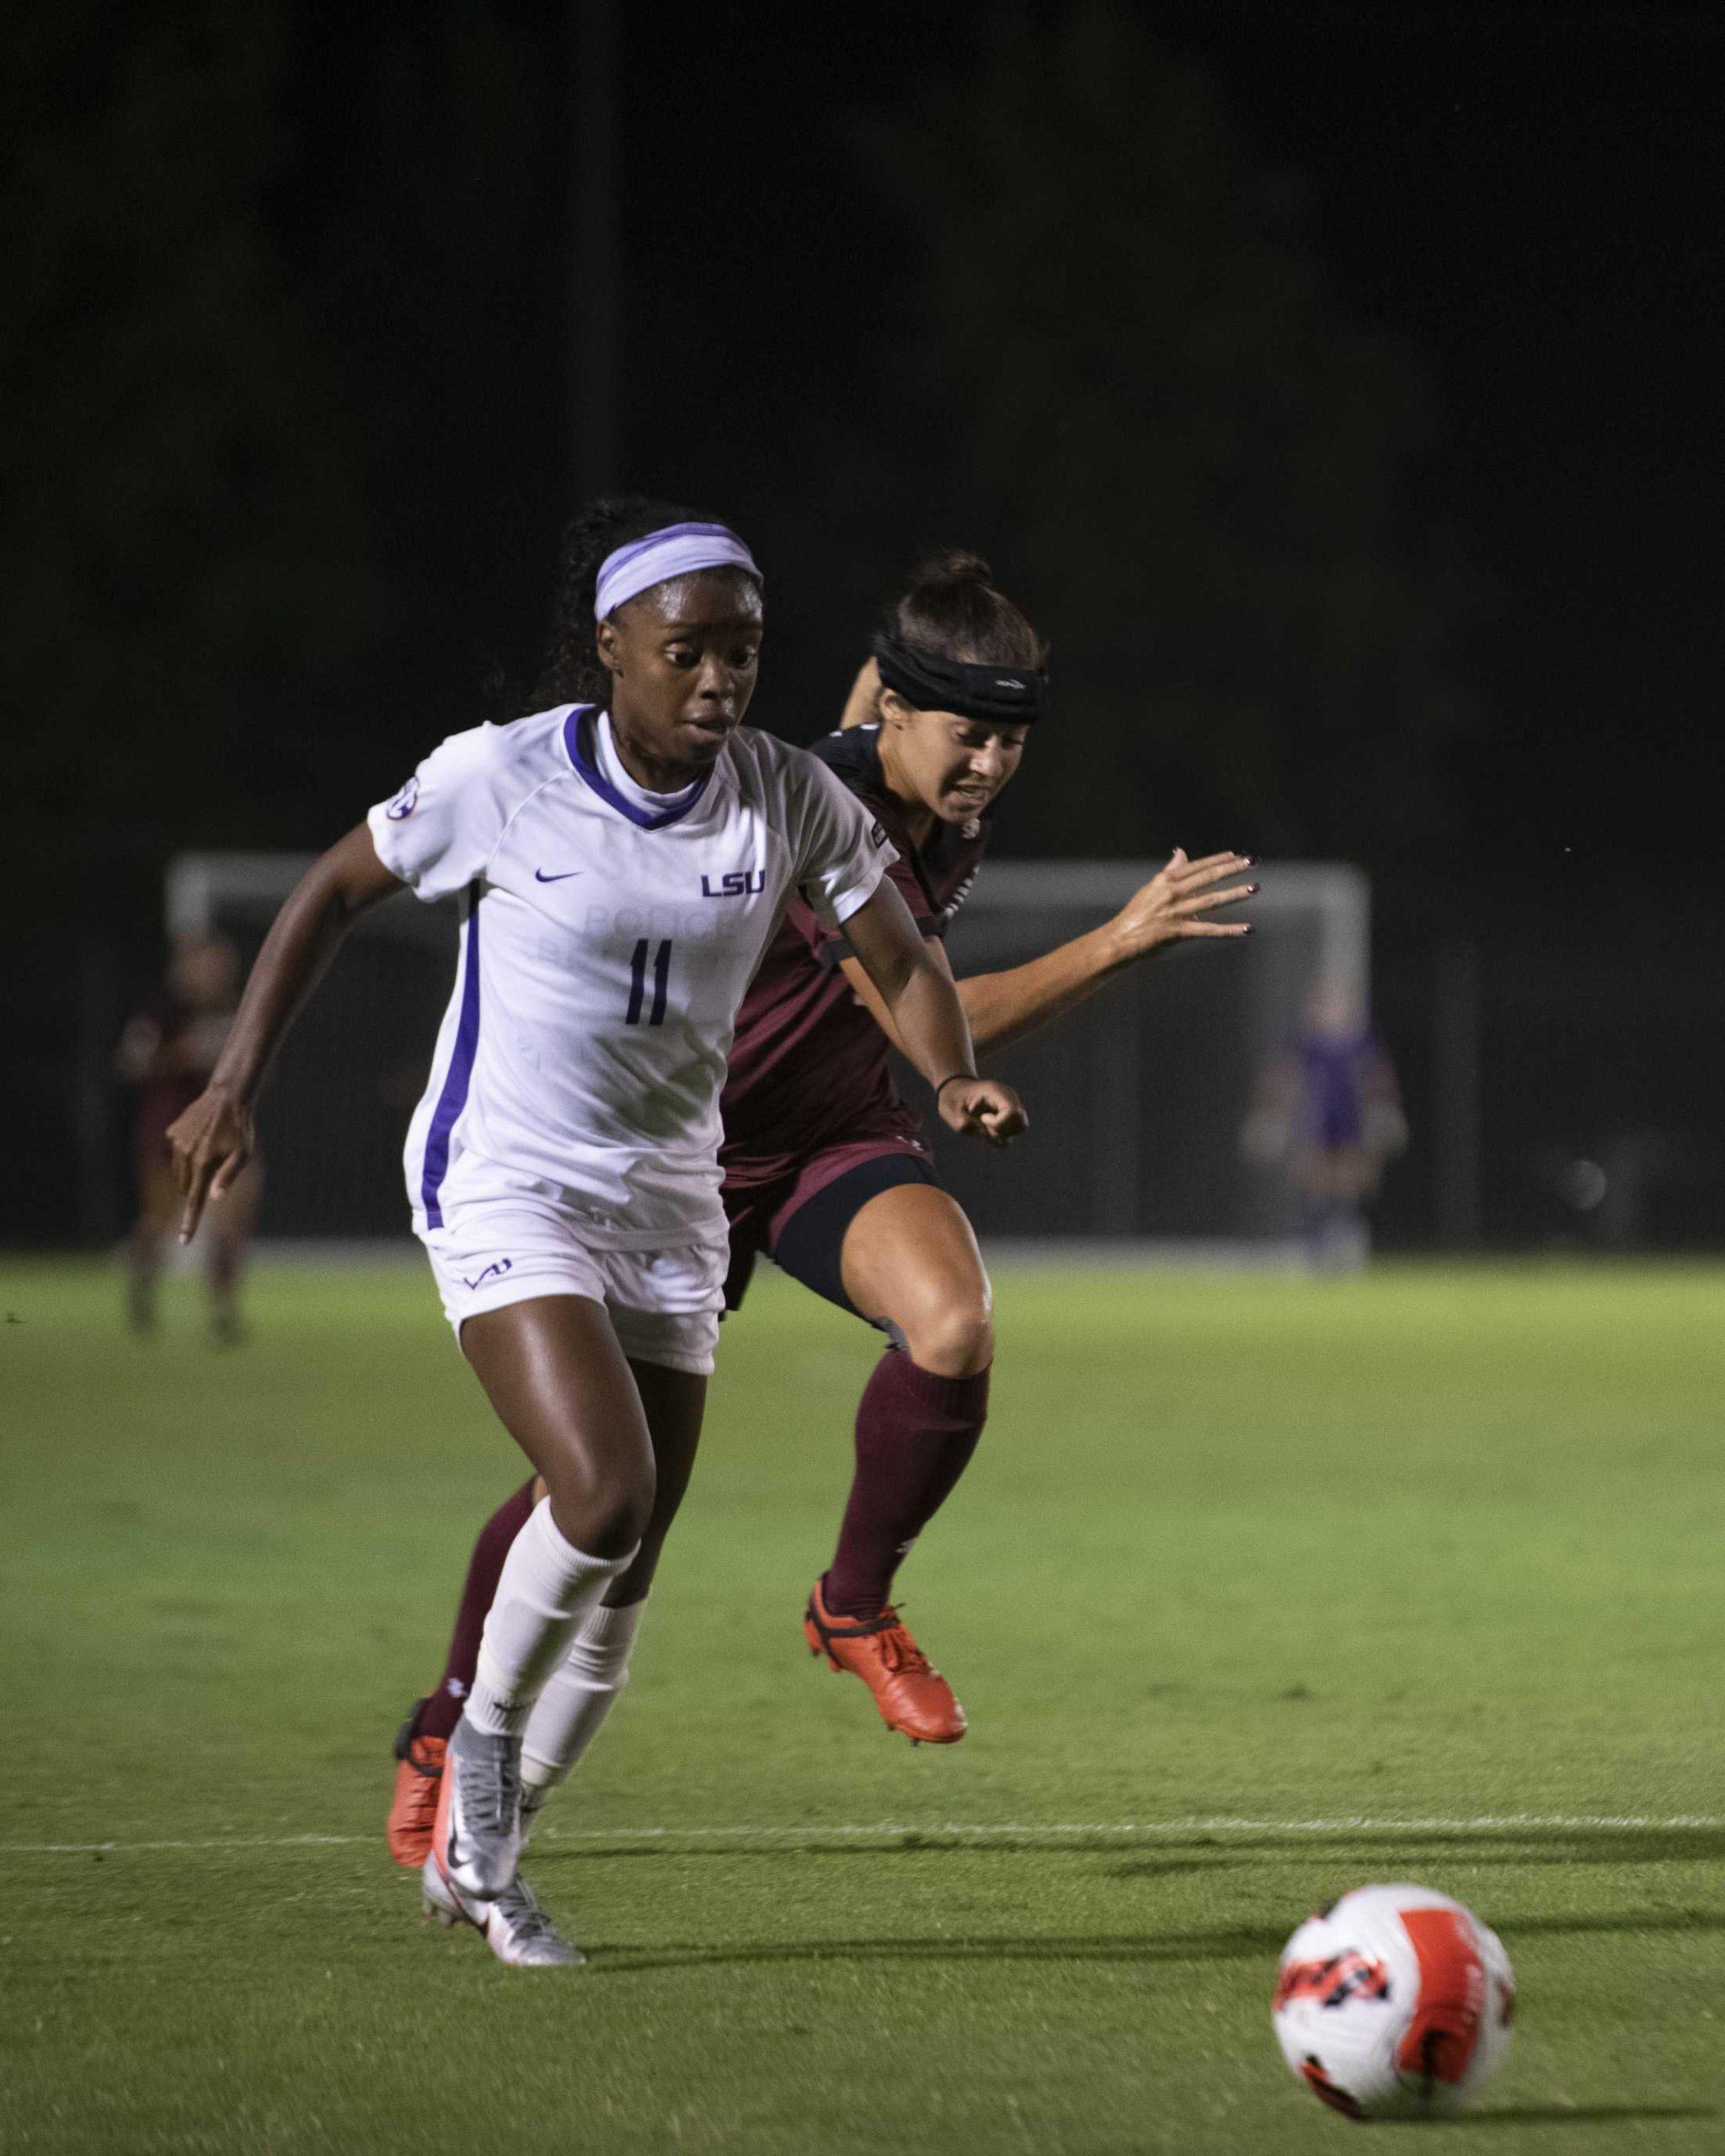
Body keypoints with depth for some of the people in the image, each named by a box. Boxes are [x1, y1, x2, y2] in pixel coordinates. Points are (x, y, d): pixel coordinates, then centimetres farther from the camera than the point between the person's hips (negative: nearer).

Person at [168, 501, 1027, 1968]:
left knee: (620, 1575, 4)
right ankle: (483, 1746, 0)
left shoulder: (789, 798, -4)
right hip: (505, 1187, -5)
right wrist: (239, 1081, -2)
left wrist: (956, 1080, -17)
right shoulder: (500, 778, -13)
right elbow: (337, 892, 1)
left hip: (669, 1200, 5)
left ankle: (479, 1856, 21)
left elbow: (902, 965, 4)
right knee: (605, 1495, -26)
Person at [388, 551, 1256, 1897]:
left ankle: (856, 1605, -3)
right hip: (689, 1143, -5)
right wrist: (1120, 944, -44)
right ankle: (449, 1726, 24)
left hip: (840, 1137, 5)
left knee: (954, 1326, -27)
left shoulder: (954, 812, -6)